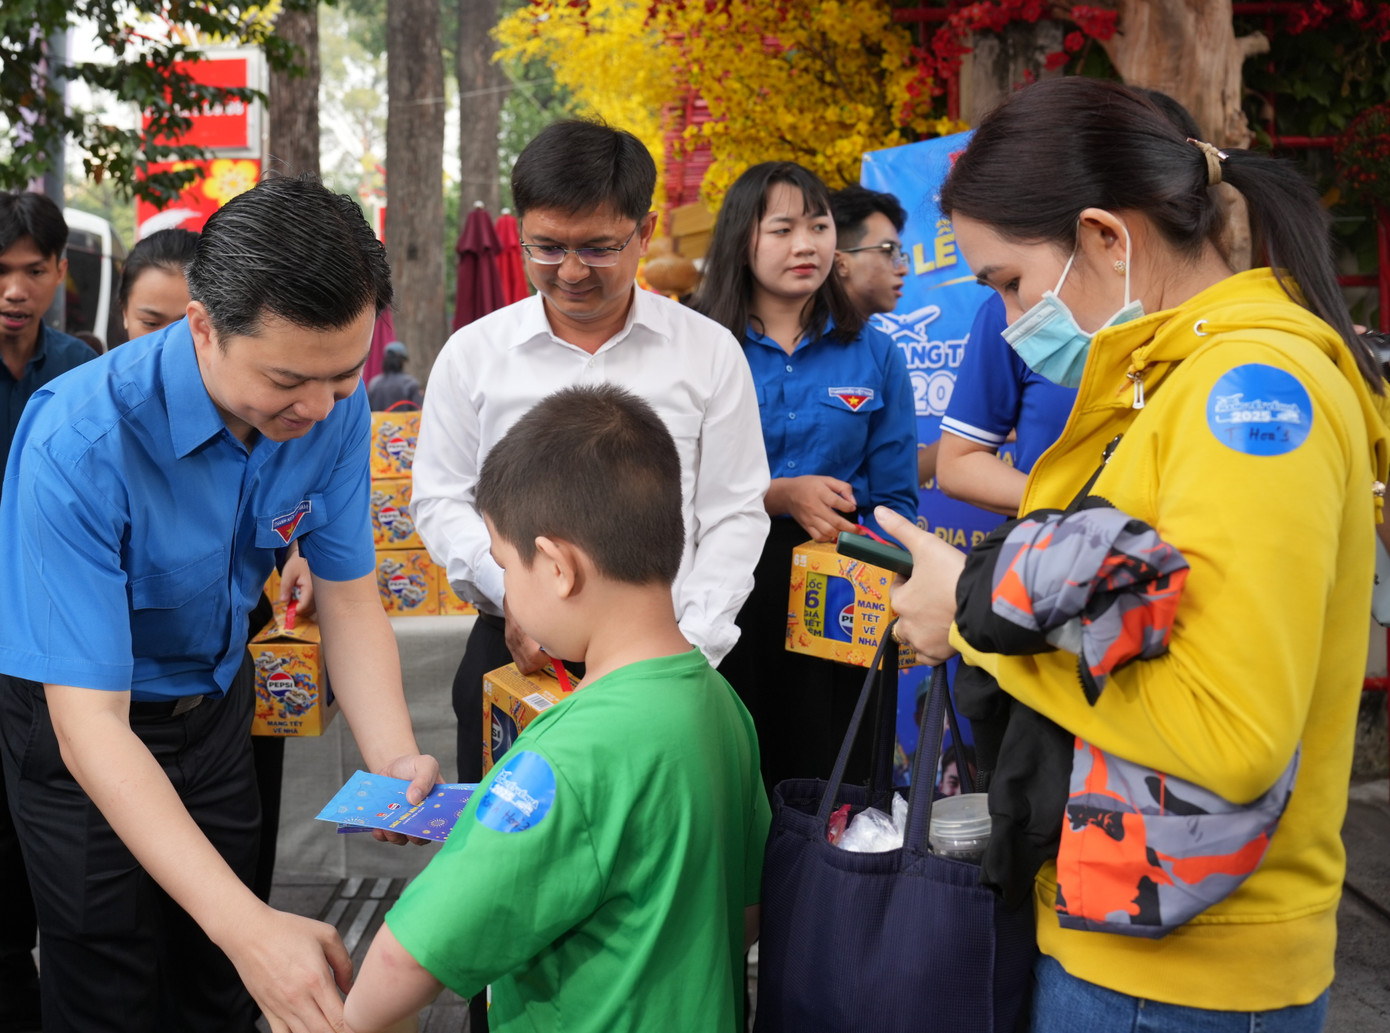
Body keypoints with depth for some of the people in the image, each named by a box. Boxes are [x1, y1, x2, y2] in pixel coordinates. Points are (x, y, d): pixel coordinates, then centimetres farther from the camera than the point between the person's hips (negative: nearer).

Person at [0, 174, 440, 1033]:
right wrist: (246, 923, -48)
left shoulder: (335, 407, -19)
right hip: (80, 712, -4)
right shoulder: (79, 444, -36)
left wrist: (394, 760, -28)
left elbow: (349, 596, -8)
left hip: (217, 697, 4)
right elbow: (90, 723, -37)